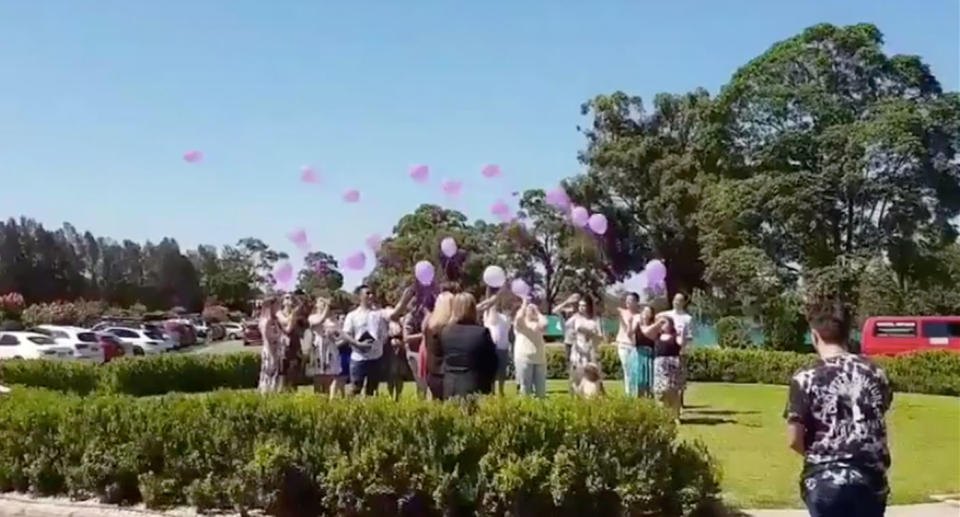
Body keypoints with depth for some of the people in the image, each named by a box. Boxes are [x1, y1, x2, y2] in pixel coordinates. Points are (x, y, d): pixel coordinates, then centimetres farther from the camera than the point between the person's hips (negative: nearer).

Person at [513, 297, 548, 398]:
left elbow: (545, 323, -8)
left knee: (541, 388, 6)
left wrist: (537, 312, 6)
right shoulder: (520, 323, 7)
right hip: (524, 358, -3)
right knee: (525, 387, -1)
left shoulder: (538, 323, 15)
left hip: (540, 359, 4)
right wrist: (524, 304, -3)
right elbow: (519, 317, -16)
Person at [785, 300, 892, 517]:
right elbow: (878, 424, 12)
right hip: (871, 479, 4)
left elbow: (795, 439, -10)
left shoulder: (806, 379, -11)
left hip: (826, 480, -4)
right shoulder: (875, 374, 3)